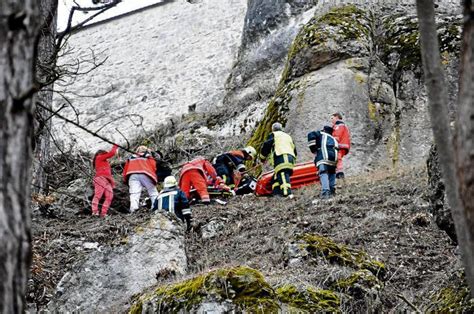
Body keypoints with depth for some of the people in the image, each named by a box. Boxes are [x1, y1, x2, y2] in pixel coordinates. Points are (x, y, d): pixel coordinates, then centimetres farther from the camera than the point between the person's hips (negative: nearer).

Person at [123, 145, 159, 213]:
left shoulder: (131, 158, 33)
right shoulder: (149, 158, 27)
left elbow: (125, 170, 24)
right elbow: (153, 168, 12)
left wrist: (126, 181, 27)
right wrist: (154, 179, 19)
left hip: (132, 175, 2)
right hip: (145, 174, -1)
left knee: (134, 195, -13)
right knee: (153, 194, 3)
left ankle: (133, 211, -31)